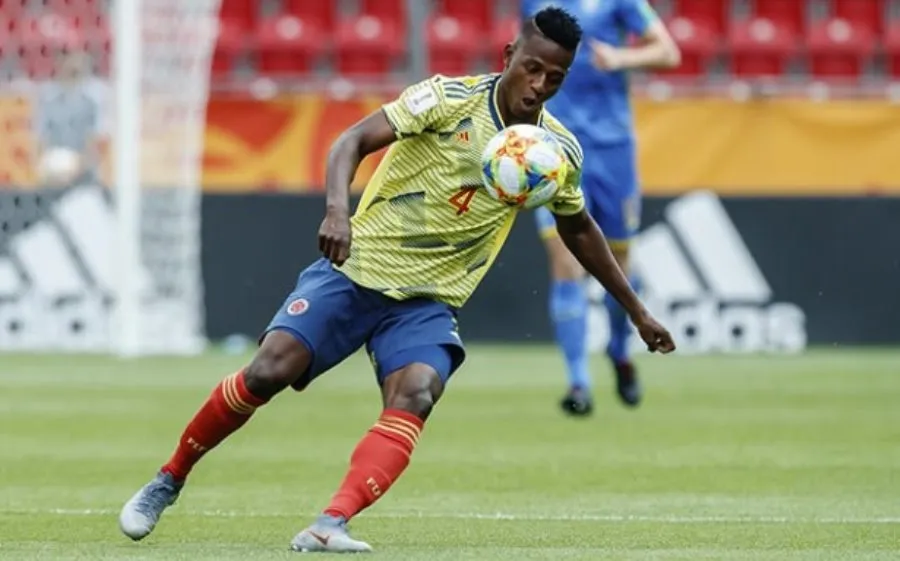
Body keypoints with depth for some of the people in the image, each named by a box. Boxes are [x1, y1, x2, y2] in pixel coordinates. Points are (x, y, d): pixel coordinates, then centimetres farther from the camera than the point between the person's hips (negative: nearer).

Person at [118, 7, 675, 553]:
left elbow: (580, 229, 21)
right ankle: (168, 481, 6)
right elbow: (355, 140, -21)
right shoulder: (451, 98, -12)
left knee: (415, 396, -27)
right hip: (358, 268, -3)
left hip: (427, 302, 3)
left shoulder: (559, 151, 2)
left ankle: (330, 528, -39)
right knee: (268, 372, -17)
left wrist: (638, 311, 24)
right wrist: (337, 209, -40)